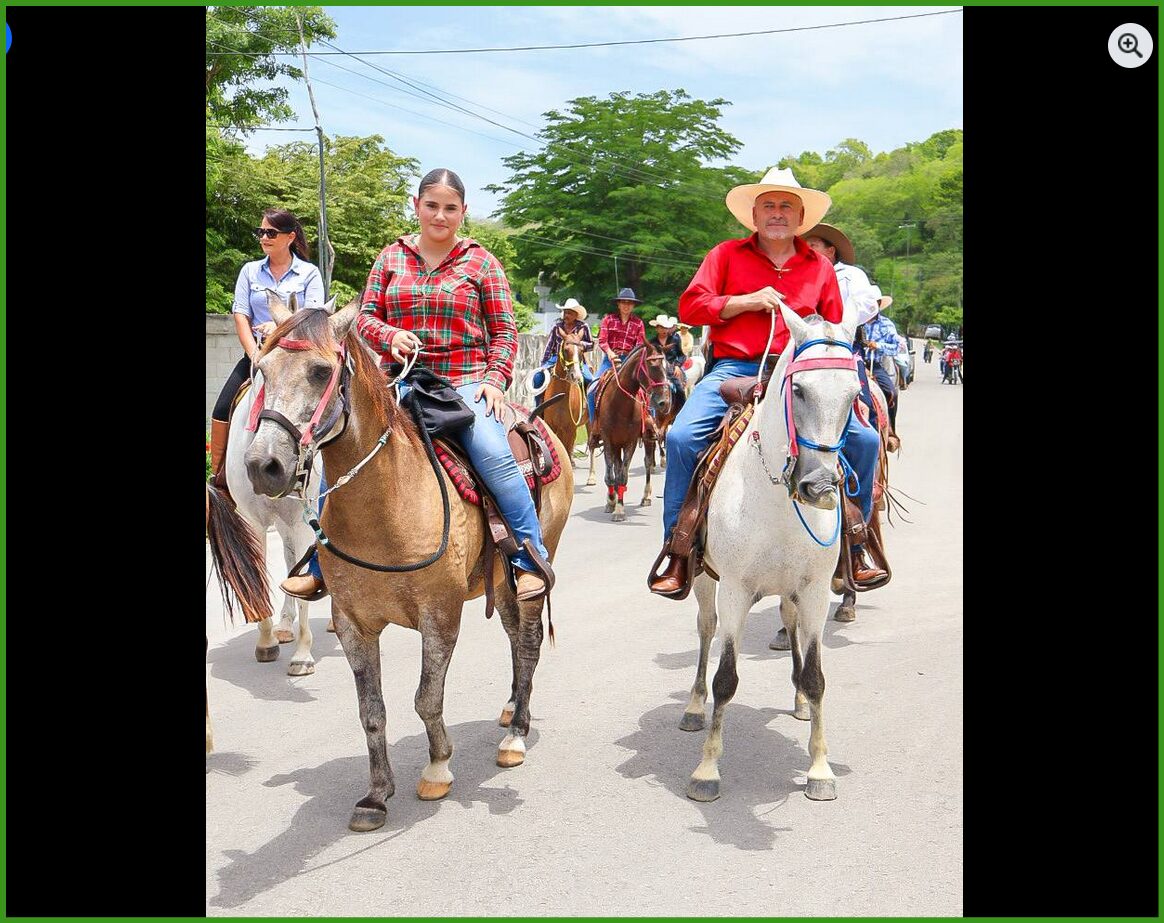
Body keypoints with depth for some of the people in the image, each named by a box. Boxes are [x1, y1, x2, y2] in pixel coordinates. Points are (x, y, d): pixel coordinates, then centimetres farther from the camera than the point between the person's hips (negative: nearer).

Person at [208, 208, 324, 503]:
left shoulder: (309, 273, 2)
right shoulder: (250, 271, 10)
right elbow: (241, 315, 3)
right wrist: (254, 354, -11)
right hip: (257, 352, 3)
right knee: (222, 409, -10)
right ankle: (217, 476, 3)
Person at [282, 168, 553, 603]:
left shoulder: (481, 262, 6)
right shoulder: (391, 257, 12)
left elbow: (504, 333, 6)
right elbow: (366, 316, 11)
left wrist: (495, 377, -10)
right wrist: (390, 335, -11)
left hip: (464, 381, -3)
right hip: (400, 381, 3)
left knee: (492, 453, -29)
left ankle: (531, 557, -13)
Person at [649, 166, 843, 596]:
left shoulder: (820, 267, 18)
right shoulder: (727, 255, 12)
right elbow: (690, 306, 3)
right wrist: (748, 301, -6)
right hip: (732, 367, -1)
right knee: (682, 436, -26)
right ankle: (678, 553, -12)